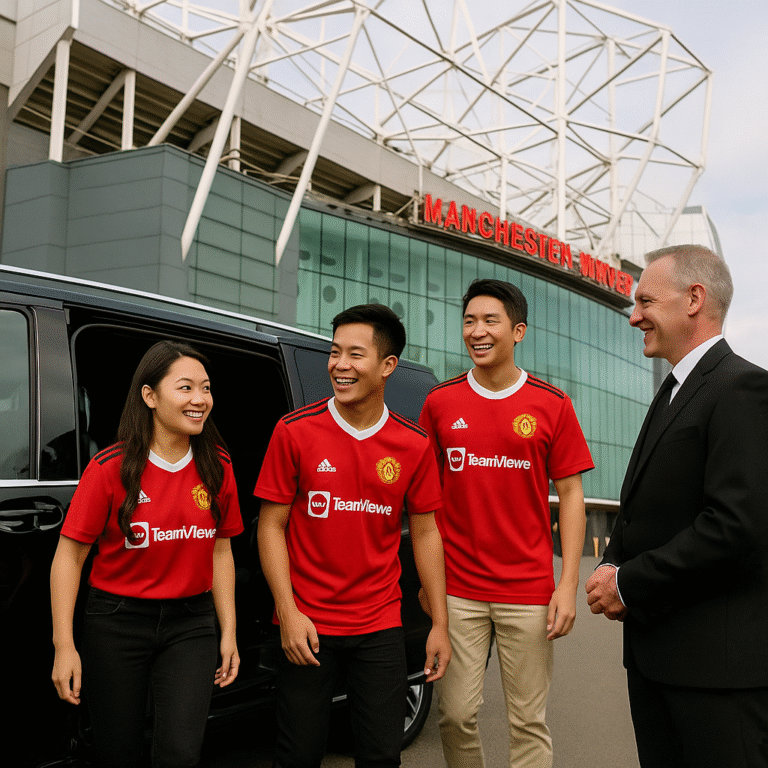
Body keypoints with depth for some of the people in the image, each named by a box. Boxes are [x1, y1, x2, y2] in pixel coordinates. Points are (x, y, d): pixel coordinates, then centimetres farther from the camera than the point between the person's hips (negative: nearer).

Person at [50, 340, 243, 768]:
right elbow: (70, 556, -8)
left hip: (190, 624, 2)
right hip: (117, 625, -1)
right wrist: (64, 645, -13)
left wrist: (229, 632, 4)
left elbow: (220, 551, 7)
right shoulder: (110, 468, -11)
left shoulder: (217, 467, 0)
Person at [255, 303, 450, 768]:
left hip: (380, 628, 2)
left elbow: (425, 532, 5)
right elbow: (271, 525, -3)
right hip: (307, 624, -1)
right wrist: (288, 613, -10)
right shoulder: (295, 432, -6)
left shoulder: (414, 445, -1)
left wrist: (440, 624, 3)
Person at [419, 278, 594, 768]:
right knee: (457, 715, 6)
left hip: (529, 593, -1)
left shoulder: (551, 405, 0)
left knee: (529, 723, 5)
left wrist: (568, 586, -6)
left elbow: (571, 494, 1)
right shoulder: (440, 403, 4)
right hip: (457, 591, 1)